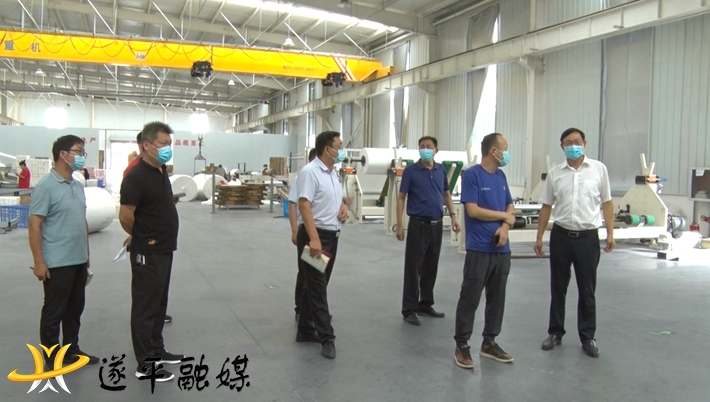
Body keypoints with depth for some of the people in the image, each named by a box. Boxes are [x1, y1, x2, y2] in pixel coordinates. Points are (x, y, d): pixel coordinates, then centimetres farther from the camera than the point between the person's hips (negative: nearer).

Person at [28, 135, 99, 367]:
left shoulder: (78, 186, 10)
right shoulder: (46, 186, -14)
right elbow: (34, 225, -15)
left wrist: (86, 253, 17)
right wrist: (39, 262, -18)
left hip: (79, 261, 8)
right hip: (57, 263, -8)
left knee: (75, 309, 16)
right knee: (54, 312, 5)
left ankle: (72, 351, 29)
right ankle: (52, 358, 18)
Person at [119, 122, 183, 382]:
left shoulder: (161, 171, 9)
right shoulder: (137, 176, -19)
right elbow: (125, 216, -19)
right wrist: (142, 237, -3)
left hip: (164, 250, 9)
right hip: (148, 253, -9)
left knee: (159, 303, 18)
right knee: (145, 305, 1)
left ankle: (156, 350, 31)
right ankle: (145, 364, 10)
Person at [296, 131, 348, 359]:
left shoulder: (333, 173, 13)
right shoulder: (310, 172, -16)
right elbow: (304, 206, -23)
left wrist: (344, 207, 4)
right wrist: (314, 239, -30)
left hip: (332, 235, 10)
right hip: (315, 235, -9)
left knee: (315, 286, 15)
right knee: (317, 288, -2)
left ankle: (305, 331, 26)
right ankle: (327, 337, 3)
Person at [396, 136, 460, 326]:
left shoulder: (441, 170, 8)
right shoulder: (410, 171, -5)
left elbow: (446, 194, 17)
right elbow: (401, 198, -5)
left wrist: (453, 215, 5)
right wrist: (399, 224, -12)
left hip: (437, 224, 5)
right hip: (418, 224, -5)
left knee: (431, 267, 13)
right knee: (413, 267, -2)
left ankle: (425, 304, 25)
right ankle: (409, 310, 5)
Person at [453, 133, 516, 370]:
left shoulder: (501, 176, 13)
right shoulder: (471, 175, -8)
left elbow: (510, 208, 14)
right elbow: (473, 210, -15)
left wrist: (505, 227, -7)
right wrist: (504, 216, -5)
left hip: (502, 249, 7)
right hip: (479, 249, -7)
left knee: (497, 298, 12)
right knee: (470, 298, 0)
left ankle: (489, 343, 24)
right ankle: (462, 345, 10)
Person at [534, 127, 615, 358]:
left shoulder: (599, 169, 0)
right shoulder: (555, 173, 3)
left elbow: (606, 203, 3)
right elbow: (546, 207, 7)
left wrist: (610, 233, -3)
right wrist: (539, 238, 6)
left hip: (588, 237, -1)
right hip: (561, 236, 2)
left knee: (587, 290, 8)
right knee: (558, 288, 11)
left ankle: (588, 337, 21)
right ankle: (555, 333, 24)